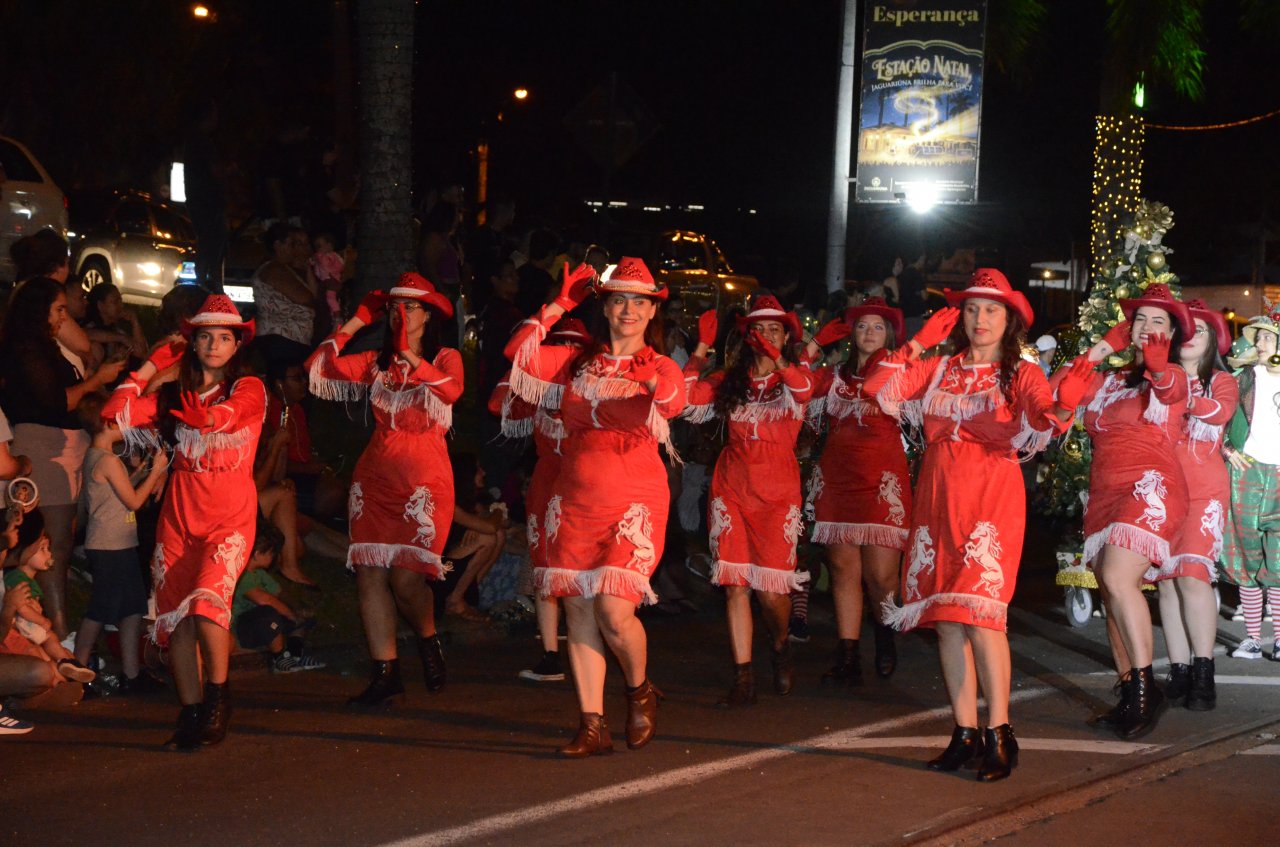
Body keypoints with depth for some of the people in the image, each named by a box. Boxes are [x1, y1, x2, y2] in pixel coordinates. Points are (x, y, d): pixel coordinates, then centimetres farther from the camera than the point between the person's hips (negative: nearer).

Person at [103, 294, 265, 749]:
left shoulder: (249, 389, 1)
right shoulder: (174, 392, 12)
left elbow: (216, 418, -20)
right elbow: (115, 416, 2)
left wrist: (188, 410, -2)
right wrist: (154, 365, 6)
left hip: (230, 517, -4)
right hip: (180, 515, 4)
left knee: (207, 602, -24)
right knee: (175, 618, -1)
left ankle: (218, 693, -4)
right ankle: (191, 715, 9)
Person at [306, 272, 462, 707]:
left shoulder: (446, 359, 3)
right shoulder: (377, 362, 14)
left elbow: (451, 390, -20)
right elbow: (318, 369, 2)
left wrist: (410, 356, -31)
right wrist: (356, 322, 6)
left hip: (425, 479, -4)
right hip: (376, 477, 4)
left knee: (405, 576, -13)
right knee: (370, 573, -4)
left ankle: (428, 640, 17)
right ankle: (385, 673, 2)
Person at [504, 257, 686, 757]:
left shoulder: (659, 368, 3)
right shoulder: (578, 363, 12)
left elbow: (674, 402, -19)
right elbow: (518, 353, 1)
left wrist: (659, 386, -43)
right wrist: (561, 304, 0)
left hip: (633, 501, -3)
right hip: (574, 499, 4)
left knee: (615, 611, -15)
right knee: (578, 612, 0)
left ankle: (640, 690, 14)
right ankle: (592, 726, 6)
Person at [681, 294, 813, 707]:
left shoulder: (792, 377, 4)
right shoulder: (730, 379, 11)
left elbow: (804, 390, -21)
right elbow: (689, 399, -3)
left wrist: (776, 358, -39)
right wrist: (701, 348, -6)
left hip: (776, 490, -2)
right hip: (731, 486, 2)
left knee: (771, 587, -8)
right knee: (734, 584, -3)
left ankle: (781, 646, 24)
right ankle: (743, 679, 1)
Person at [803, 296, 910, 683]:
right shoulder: (834, 375, 15)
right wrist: (816, 343, 6)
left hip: (882, 483, -3)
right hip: (838, 479, 3)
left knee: (881, 575, -11)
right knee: (843, 569, 2)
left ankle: (885, 634, 19)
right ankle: (847, 661, 5)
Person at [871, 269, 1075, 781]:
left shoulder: (1019, 373, 6)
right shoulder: (938, 369, 14)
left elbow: (1043, 416, -12)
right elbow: (876, 387, 4)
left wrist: (1052, 417, -34)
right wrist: (918, 344, 1)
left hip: (992, 496, -4)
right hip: (938, 497, 4)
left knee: (979, 611, -15)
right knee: (945, 617, 3)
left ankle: (999, 735, -8)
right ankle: (964, 734, 10)